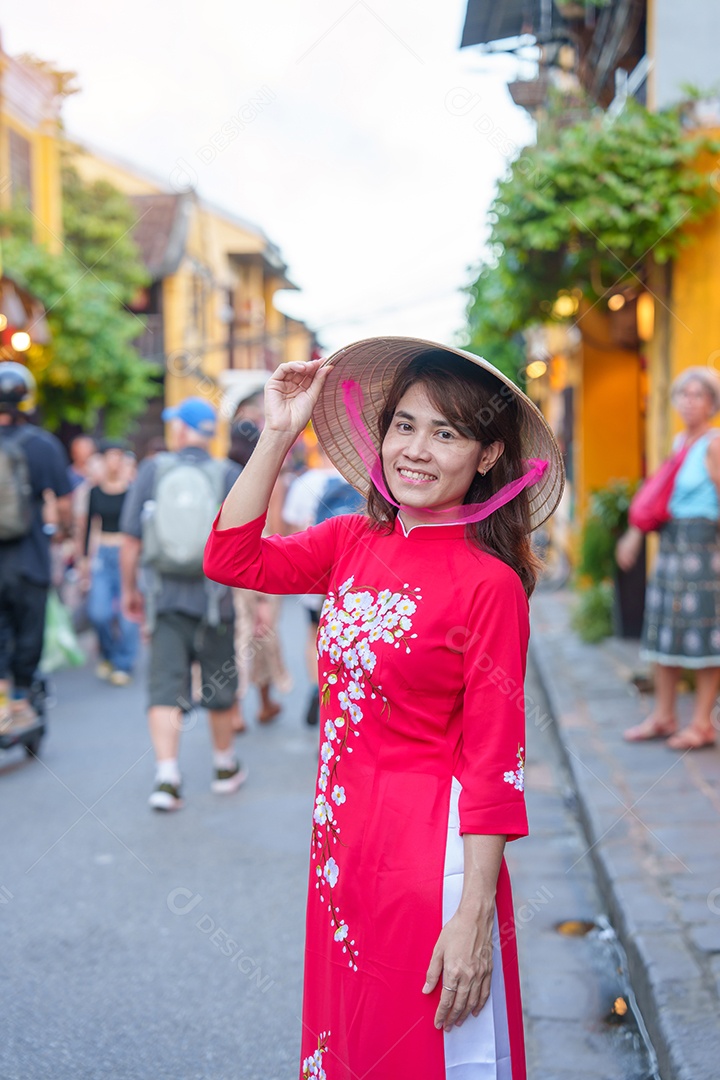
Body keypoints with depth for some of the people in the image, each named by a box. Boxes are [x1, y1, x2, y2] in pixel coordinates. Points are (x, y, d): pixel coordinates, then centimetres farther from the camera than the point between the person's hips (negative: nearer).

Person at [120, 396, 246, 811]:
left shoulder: (152, 470, -2)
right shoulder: (228, 475, -5)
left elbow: (130, 539, -1)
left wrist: (129, 589, 11)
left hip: (164, 596, 0)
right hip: (213, 597, 0)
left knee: (165, 687, 1)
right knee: (220, 685, 15)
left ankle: (167, 776, -10)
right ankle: (226, 767, 31)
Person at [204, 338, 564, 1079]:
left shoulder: (489, 583, -15)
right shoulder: (354, 542, 3)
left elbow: (494, 761, -15)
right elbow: (231, 557, 3)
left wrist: (475, 918, -17)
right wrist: (278, 433, -3)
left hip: (430, 852, -6)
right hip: (343, 843, 6)